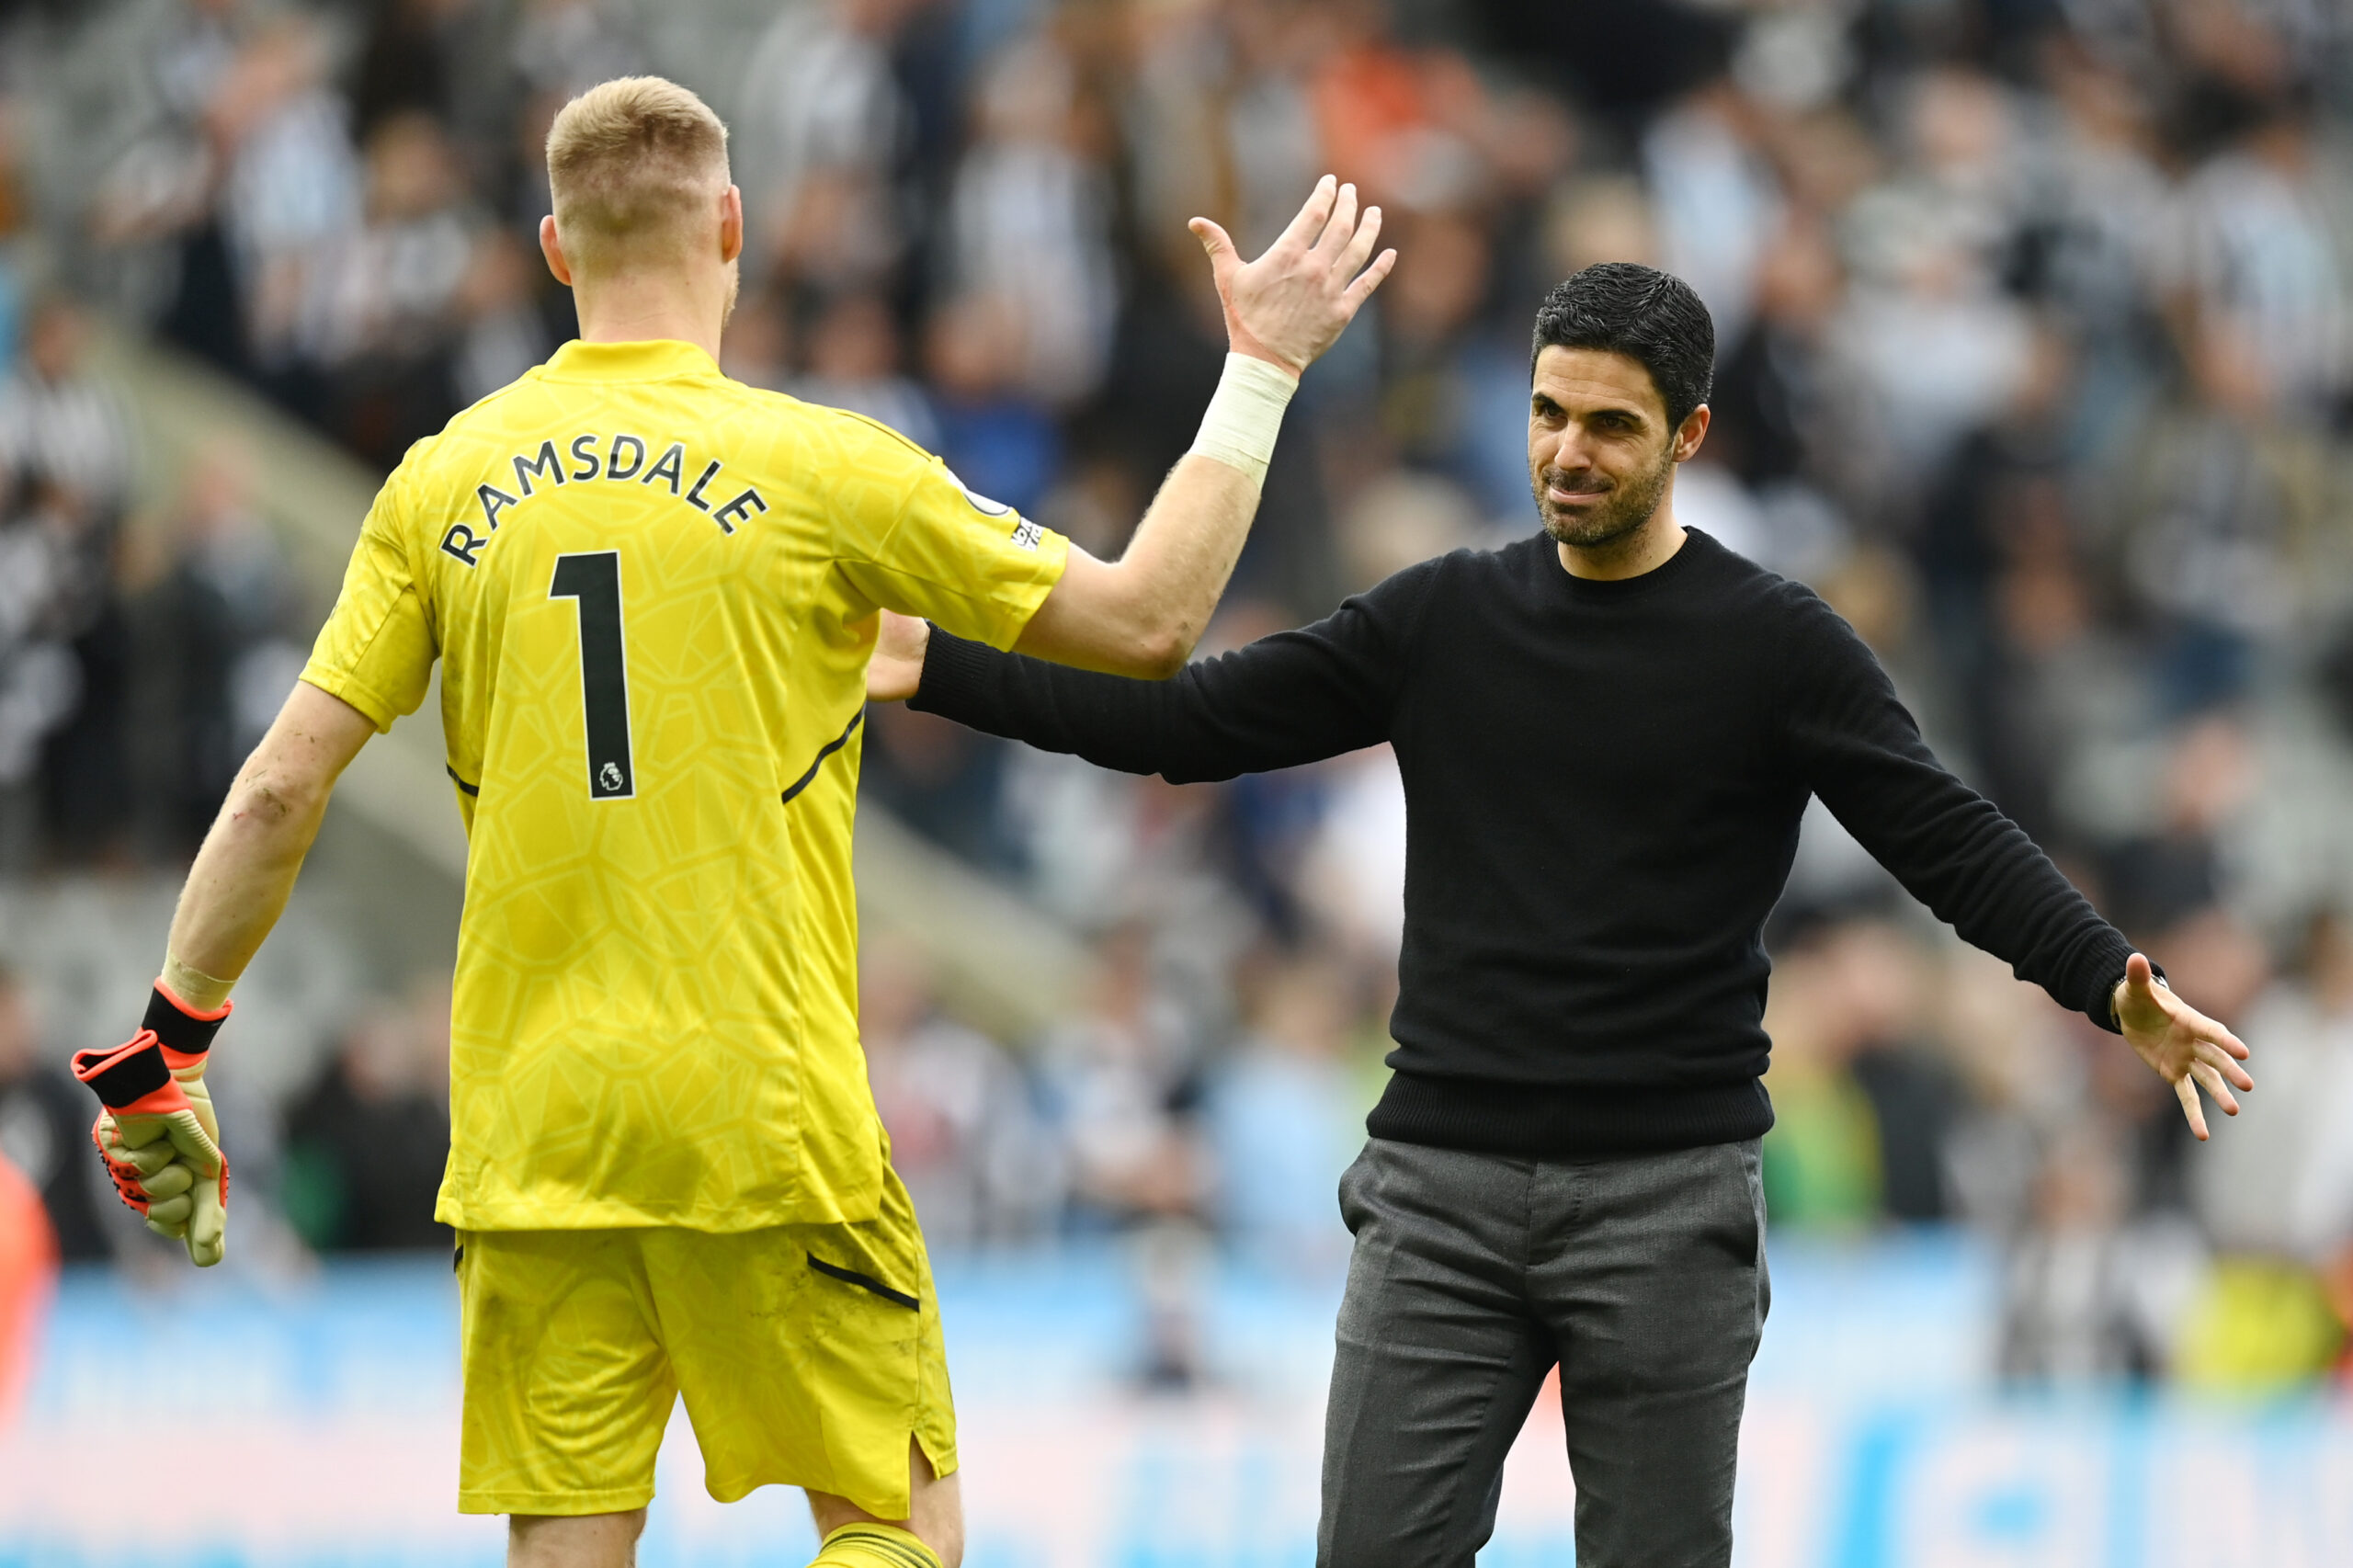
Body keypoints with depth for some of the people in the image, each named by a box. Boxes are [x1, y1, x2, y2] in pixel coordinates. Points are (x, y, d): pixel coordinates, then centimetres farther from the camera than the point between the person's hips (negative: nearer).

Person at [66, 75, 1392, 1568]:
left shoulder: (445, 483, 4)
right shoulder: (817, 466, -5)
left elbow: (283, 789, 2)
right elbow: (1145, 620, -1)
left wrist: (165, 1050, 12)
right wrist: (1260, 373, 9)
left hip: (530, 1126, 4)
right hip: (766, 1122, -4)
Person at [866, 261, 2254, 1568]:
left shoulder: (1775, 645, -1)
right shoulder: (1446, 620, 9)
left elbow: (1950, 841, -7)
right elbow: (1192, 723, 11)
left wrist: (2112, 985, -23)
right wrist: (937, 668, 4)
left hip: (1664, 1195, -3)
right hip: (1443, 1186, 3)